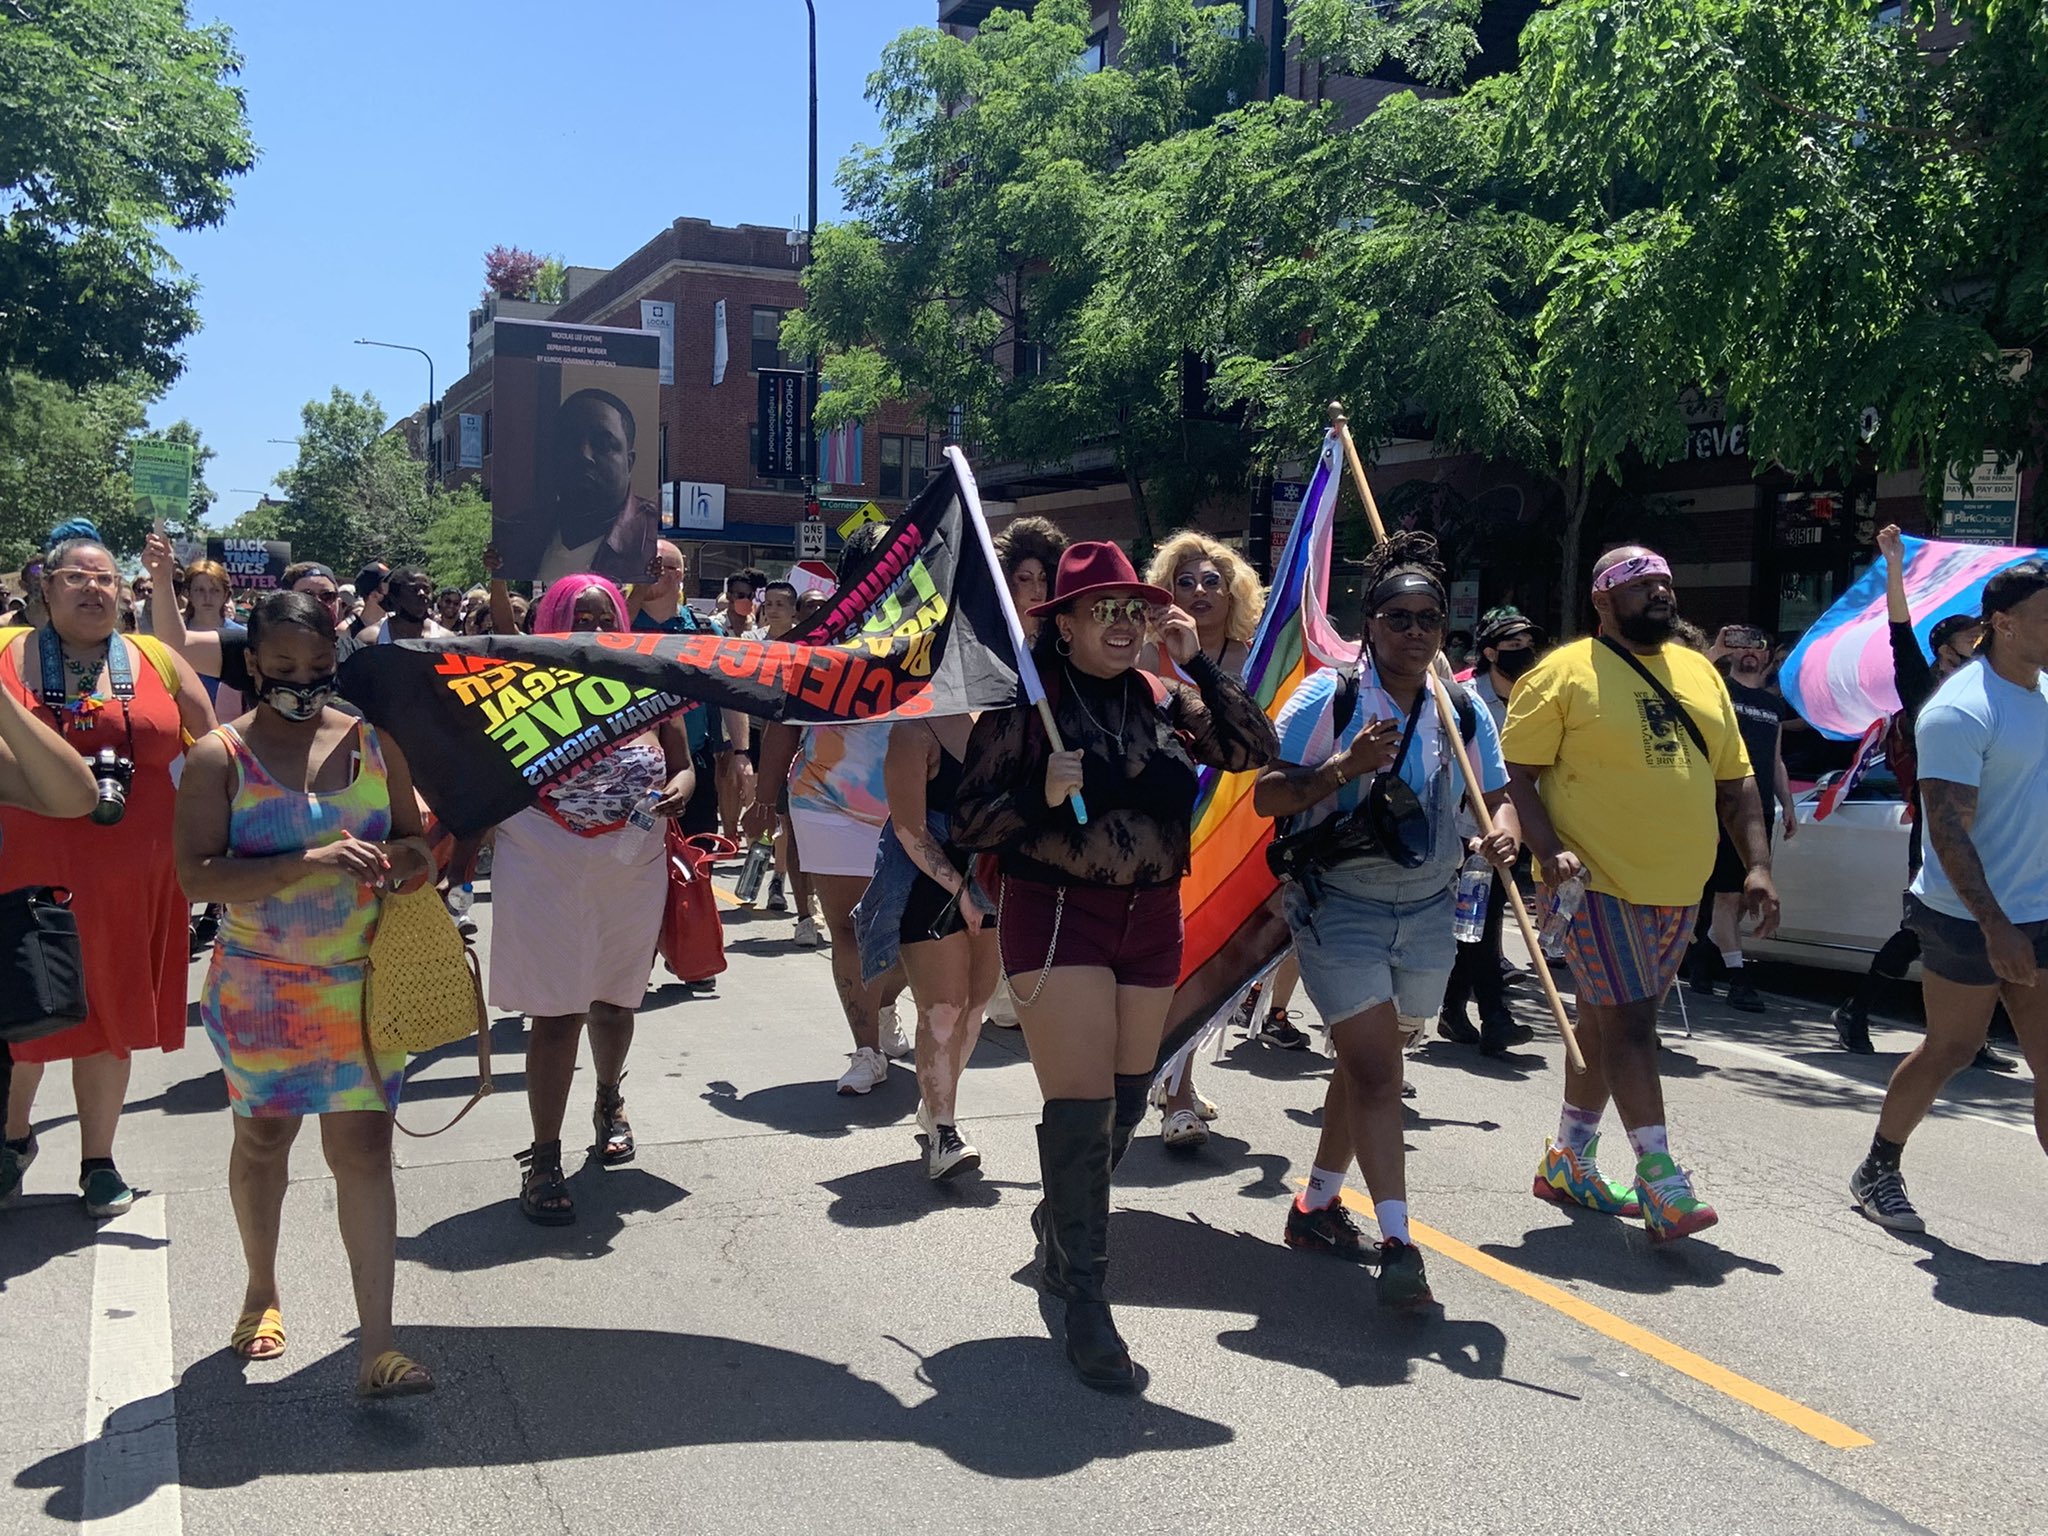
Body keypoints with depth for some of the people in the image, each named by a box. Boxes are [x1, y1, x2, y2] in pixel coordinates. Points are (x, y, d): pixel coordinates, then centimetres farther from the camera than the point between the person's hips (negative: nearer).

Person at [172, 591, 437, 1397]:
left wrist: (407, 856, -12)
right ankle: (262, 1291, 40)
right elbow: (197, 877, -17)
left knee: (363, 1145, -3)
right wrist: (311, 862, -28)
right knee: (263, 1136, 16)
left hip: (365, 982, 1)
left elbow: (414, 838, 13)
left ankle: (375, 1344, 1)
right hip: (260, 988, -1)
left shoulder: (372, 741, 2)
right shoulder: (219, 756, -7)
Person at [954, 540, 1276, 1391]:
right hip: (1056, 913, -5)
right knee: (1081, 1104, -9)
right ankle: (1086, 1304, 2)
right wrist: (1040, 794, -25)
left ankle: (1059, 1220, 42)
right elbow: (967, 821, -8)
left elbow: (1253, 749, -5)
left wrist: (1198, 664, -11)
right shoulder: (1025, 701, -7)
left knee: (1126, 1100, 15)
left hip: (1152, 918, 5)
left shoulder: (1163, 700, 6)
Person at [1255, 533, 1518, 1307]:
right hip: (1339, 907, -5)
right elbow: (1266, 797, -12)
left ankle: (1317, 1203, 33)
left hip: (1427, 911, 5)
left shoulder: (1462, 711, 4)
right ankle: (1399, 1244, -9)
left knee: (1364, 1061, 16)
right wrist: (1345, 766, -26)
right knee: (1378, 1068, -12)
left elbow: (1496, 794, 10)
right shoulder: (1326, 697, -10)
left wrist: (1504, 831, -13)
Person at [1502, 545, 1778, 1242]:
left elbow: (1735, 781, 16)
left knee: (1606, 1022, 15)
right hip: (1599, 883, -7)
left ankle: (1567, 1162, 27)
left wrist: (1757, 864, 5)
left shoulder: (1699, 673, 14)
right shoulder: (1566, 672, -6)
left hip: (1680, 890, 7)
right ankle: (1662, 1185, -7)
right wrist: (1549, 849, -23)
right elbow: (1514, 774, -10)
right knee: (1628, 1021, -11)